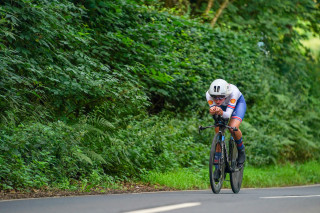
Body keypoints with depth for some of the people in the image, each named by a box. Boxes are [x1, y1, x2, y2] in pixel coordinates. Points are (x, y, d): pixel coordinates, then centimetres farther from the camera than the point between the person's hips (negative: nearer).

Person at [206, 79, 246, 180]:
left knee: (233, 128, -29)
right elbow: (213, 109, -36)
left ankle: (241, 151, 1)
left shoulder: (233, 91, -42)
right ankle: (218, 167, 2)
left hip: (238, 103, -3)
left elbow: (228, 114, -44)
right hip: (222, 106, 3)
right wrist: (212, 112, -60)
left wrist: (222, 113, -66)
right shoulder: (209, 94, -35)